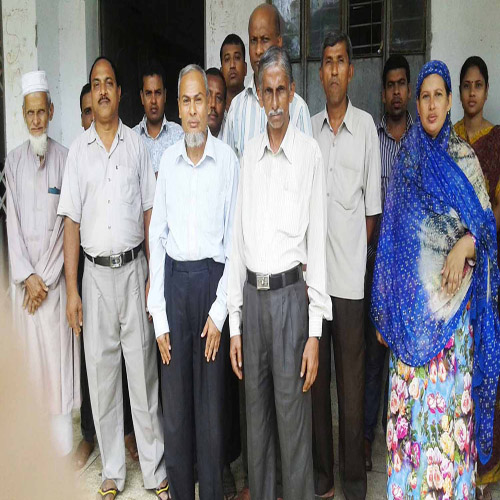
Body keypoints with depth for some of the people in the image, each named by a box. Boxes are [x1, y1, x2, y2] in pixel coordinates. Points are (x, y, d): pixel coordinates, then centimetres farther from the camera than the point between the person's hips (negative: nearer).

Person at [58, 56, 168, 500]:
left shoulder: (137, 145, 4)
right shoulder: (78, 149, 4)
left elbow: (149, 213, 5)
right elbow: (71, 221, 2)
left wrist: (154, 276, -1)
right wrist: (72, 290, -3)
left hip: (133, 267, -1)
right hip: (96, 272, 1)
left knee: (144, 371, 4)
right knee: (101, 373, 8)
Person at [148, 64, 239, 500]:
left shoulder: (228, 160, -3)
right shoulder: (168, 159, 6)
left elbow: (234, 239, -2)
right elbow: (157, 235, 7)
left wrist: (220, 311, -7)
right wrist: (158, 315, 2)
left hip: (212, 276, -3)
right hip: (174, 279, 3)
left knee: (211, 402, 5)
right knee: (175, 401, 9)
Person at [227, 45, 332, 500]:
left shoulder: (310, 153, -4)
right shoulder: (249, 154, 9)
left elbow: (317, 241, -6)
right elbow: (238, 239, 10)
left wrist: (315, 331, -10)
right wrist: (234, 322, 8)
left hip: (291, 295, -4)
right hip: (252, 295, 5)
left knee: (293, 420, 3)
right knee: (256, 416, 15)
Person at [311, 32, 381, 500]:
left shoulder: (366, 126, 0)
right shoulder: (309, 128, 8)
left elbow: (372, 206, 1)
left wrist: (359, 252, -2)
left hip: (350, 272, -3)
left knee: (351, 377, 5)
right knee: (316, 372, 11)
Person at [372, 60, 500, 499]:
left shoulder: (464, 156, 4)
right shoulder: (405, 157, 6)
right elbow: (390, 230, 6)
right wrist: (384, 310, 3)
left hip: (453, 299, -1)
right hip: (412, 301, 1)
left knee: (450, 397, 4)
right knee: (410, 400, 5)